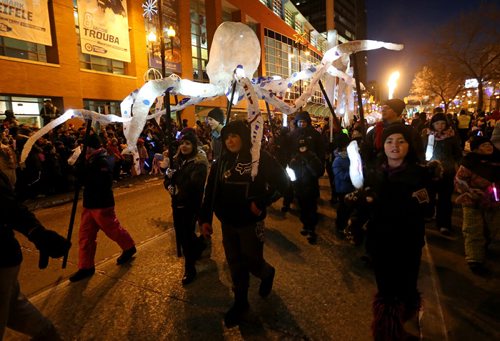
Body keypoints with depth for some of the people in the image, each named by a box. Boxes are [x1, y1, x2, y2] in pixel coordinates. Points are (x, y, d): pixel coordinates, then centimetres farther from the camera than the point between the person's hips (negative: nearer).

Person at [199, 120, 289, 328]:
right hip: (228, 222, 4)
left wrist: (261, 203, -15)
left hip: (251, 221, -4)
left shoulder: (260, 158, -10)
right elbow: (210, 190, 5)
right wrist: (205, 218, 2)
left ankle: (267, 273, 42)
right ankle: (240, 303, 33)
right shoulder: (222, 162, 3)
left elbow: (282, 182, -8)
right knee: (235, 264, 14)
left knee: (252, 261, 6)